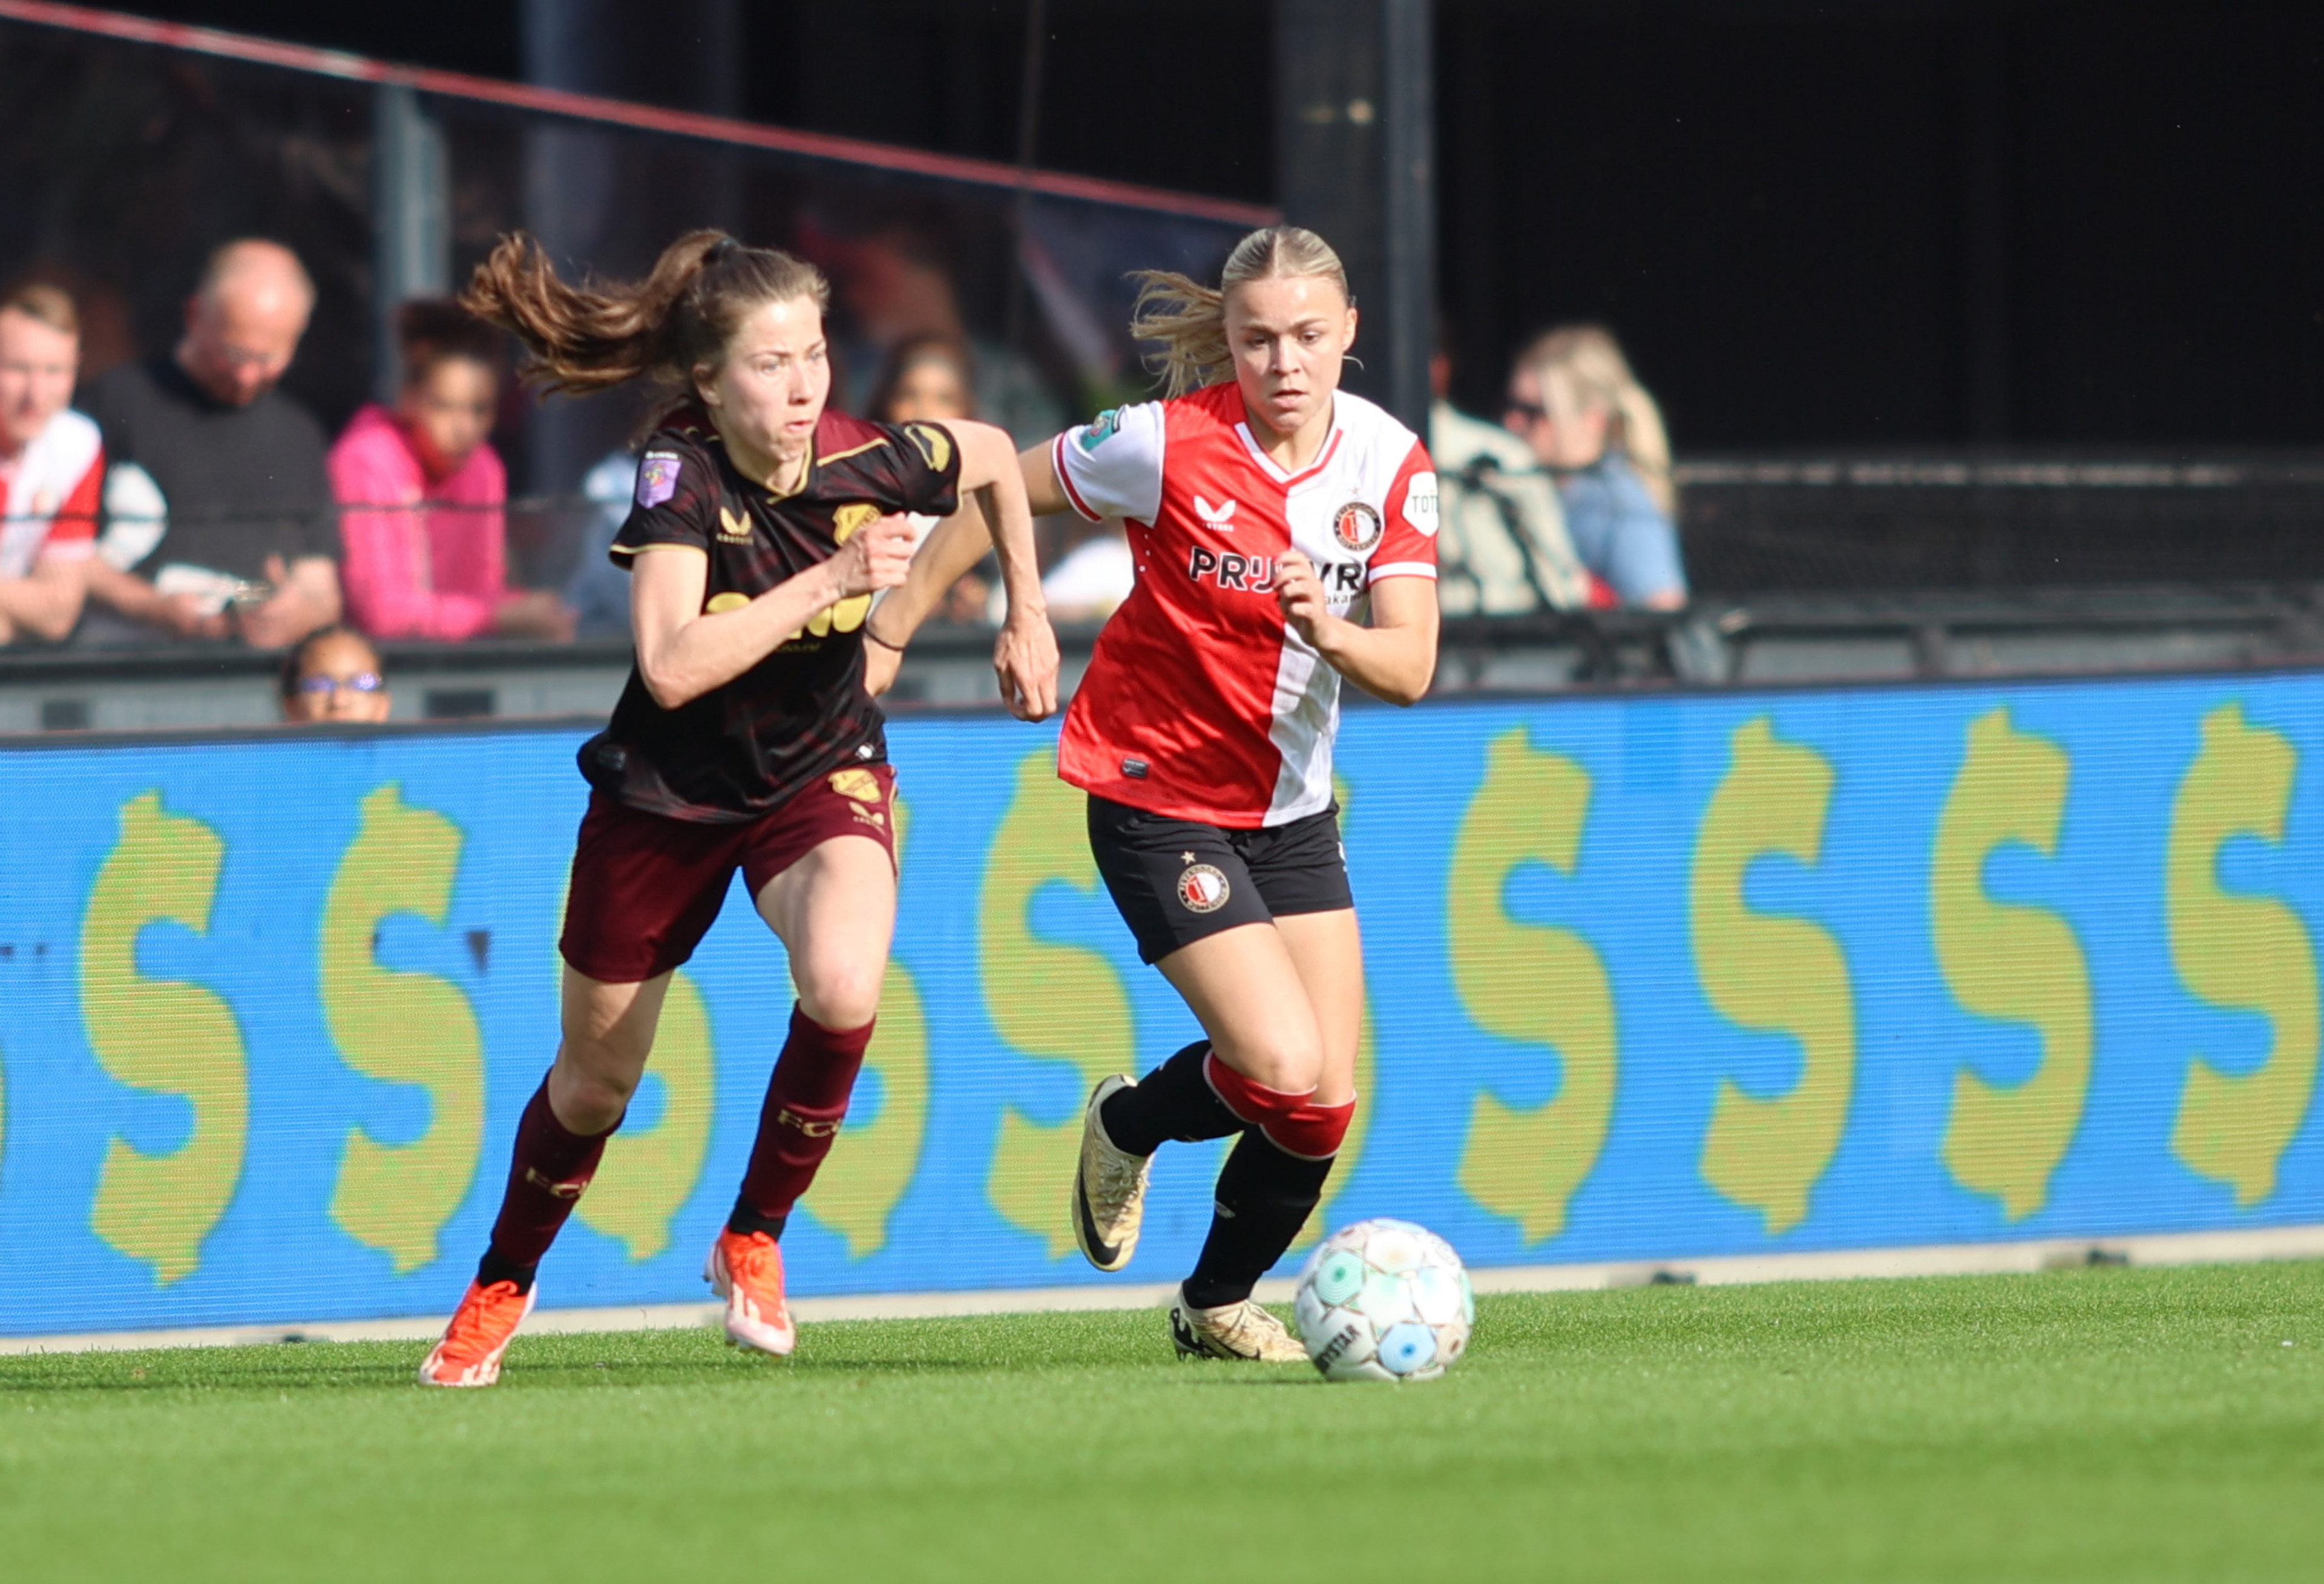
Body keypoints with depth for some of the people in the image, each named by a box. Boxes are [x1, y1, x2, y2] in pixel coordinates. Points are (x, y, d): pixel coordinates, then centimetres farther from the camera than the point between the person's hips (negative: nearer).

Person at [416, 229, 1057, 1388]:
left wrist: (1026, 618, 9)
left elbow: (996, 458, 5)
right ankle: (501, 1289, 40)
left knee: (844, 987, -31)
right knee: (595, 1082, 12)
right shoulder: (682, 472, -26)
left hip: (820, 774, 1)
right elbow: (672, 668, -38)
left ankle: (753, 1240, -7)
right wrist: (829, 579, -40)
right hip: (667, 793, -1)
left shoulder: (868, 463, -20)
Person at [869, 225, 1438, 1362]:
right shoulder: (1169, 445, -19)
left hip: (1292, 806, 5)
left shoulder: (1391, 464, -7)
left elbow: (1409, 669, -12)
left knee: (1322, 1109, 3)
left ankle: (1216, 1306, 29)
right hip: (1158, 798, -5)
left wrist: (1330, 632, -33)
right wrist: (890, 631, -1)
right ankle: (1127, 1125, 15)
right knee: (1287, 1075, -18)